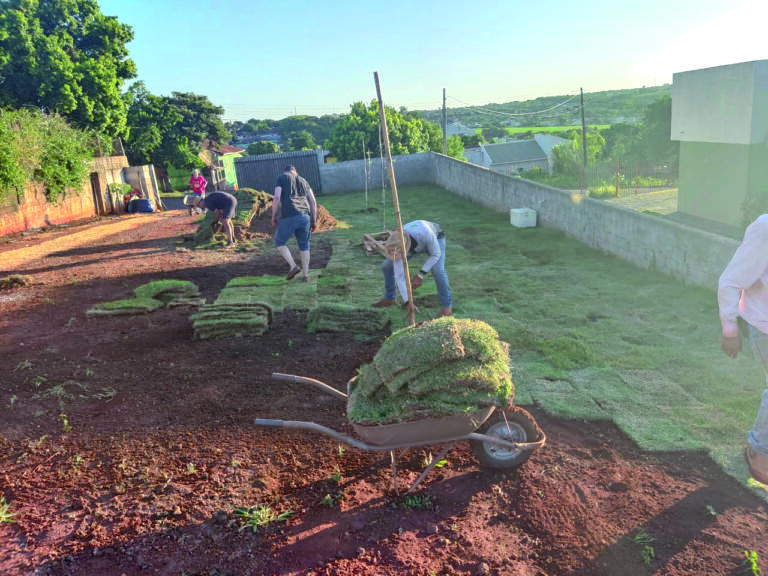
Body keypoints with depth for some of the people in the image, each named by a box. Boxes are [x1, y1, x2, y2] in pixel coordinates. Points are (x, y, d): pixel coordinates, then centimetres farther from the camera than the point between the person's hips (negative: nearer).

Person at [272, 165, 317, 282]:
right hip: (305, 217, 4)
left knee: (279, 243, 15)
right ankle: (305, 275, 15)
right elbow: (313, 202, 15)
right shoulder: (303, 181, 22)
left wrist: (273, 217, 4)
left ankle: (293, 266, 1)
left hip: (288, 217, -4)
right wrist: (314, 220, 19)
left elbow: (277, 198, -4)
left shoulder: (281, 178, 10)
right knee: (304, 246, 16)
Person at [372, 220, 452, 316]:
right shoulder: (397, 246, -35)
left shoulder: (425, 232, -48)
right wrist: (407, 302, -39)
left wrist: (420, 275, -35)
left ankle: (446, 305, -9)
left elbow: (436, 254, -29)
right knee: (386, 266, -5)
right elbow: (399, 276, -32)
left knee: (437, 270, -29)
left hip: (436, 237, -3)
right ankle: (389, 298, 18)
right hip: (415, 244, 3)